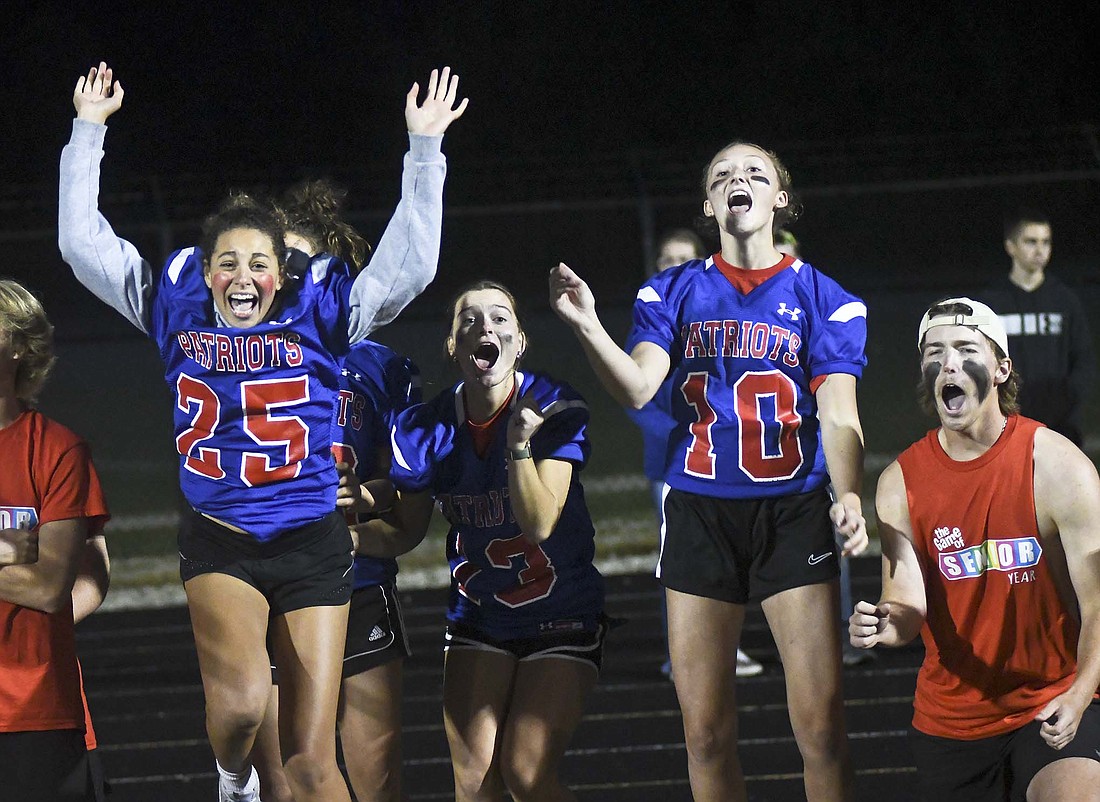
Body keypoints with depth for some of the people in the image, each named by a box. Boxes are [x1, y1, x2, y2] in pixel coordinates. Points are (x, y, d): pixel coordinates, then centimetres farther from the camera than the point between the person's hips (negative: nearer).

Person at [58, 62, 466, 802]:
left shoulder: (320, 312, -3)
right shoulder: (177, 308, 2)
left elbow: (409, 266, -10)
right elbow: (84, 243, 5)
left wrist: (425, 148, -15)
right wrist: (89, 132, 3)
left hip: (313, 546, 0)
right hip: (220, 543, 0)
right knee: (242, 697, -27)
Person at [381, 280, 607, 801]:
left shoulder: (555, 410, -17)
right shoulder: (424, 429, -9)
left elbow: (540, 524, -24)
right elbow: (406, 530, 3)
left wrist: (520, 444, -36)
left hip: (562, 616, -3)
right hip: (477, 616, 3)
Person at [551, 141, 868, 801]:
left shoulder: (822, 298, 4)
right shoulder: (675, 293, 9)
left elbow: (839, 415, -6)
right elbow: (637, 387, -7)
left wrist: (849, 495, -25)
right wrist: (587, 327, -26)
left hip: (793, 513, -2)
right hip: (700, 515, 2)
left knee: (822, 730, -8)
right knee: (706, 732, 3)